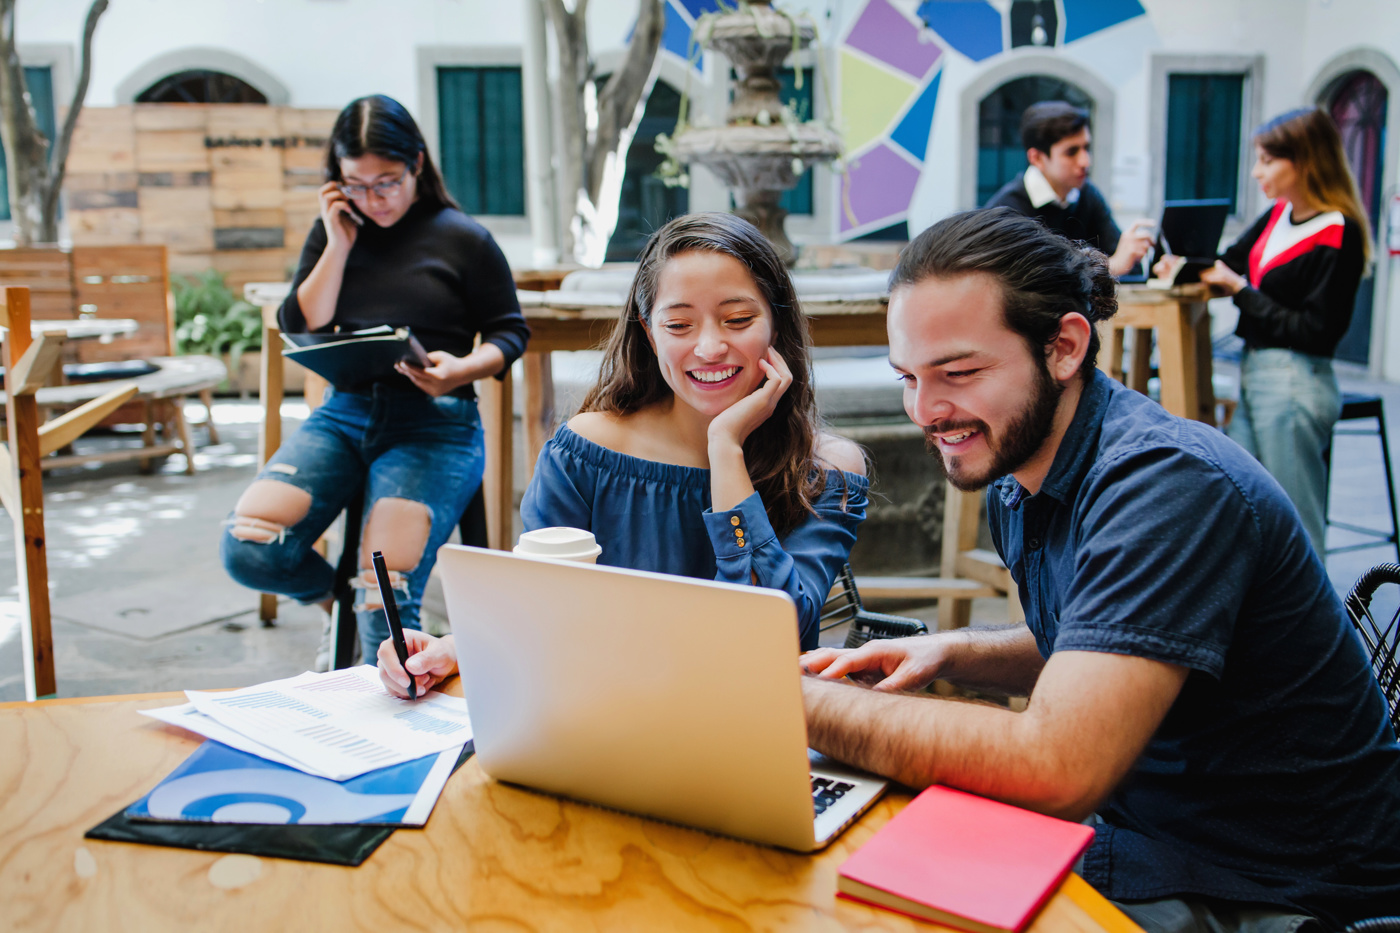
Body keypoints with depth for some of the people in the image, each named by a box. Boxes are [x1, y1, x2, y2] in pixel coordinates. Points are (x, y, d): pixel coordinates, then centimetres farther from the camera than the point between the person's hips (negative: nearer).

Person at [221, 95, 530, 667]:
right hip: (345, 412, 4)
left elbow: (510, 332, 6)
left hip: (434, 422, -4)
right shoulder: (333, 233, 13)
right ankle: (335, 598, 17)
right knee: (246, 551, -16)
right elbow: (300, 330, 6)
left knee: (384, 597, -22)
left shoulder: (463, 239, 2)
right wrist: (338, 245, -3)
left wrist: (460, 369, -15)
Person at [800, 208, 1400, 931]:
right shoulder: (1011, 475, 1)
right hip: (1137, 831, 8)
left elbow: (1056, 768, -35)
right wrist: (952, 654, -1)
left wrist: (801, 701, -29)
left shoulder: (1167, 484, -27)